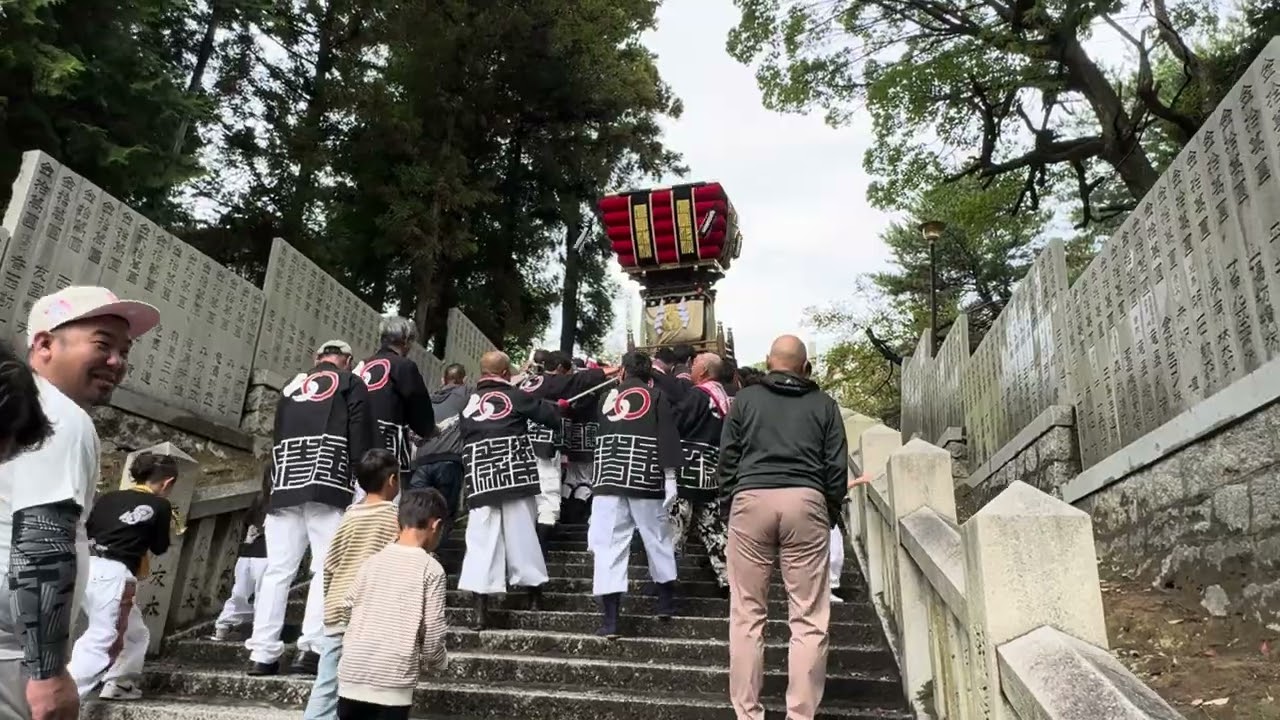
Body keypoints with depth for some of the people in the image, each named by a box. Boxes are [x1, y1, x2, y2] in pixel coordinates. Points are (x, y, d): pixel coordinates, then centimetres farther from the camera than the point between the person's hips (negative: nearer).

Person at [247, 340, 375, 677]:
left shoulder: (291, 387, 24)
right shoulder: (351, 384, 9)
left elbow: (277, 438, 23)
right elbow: (361, 441, -2)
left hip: (285, 486, 5)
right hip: (328, 487, -5)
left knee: (277, 570, 6)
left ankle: (262, 653, 4)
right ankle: (311, 648, -12)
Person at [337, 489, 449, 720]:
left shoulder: (372, 561, 7)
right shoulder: (431, 569, -7)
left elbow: (348, 605, 12)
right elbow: (433, 635, -7)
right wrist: (436, 663, 12)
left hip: (352, 674, 5)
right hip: (393, 681, -4)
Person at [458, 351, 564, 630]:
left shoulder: (468, 404, 12)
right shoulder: (514, 397, 0)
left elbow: (464, 440, 16)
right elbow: (552, 417, 1)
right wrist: (556, 407, 22)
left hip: (480, 482, 3)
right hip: (514, 478, -3)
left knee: (481, 543, 2)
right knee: (522, 537, 8)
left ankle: (480, 611, -3)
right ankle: (534, 596, 21)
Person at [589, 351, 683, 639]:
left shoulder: (608, 395, 14)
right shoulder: (657, 396, 5)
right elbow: (668, 438, -5)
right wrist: (670, 477, -7)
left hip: (609, 477, 1)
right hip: (646, 479, -1)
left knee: (608, 543, -1)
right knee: (657, 538, 15)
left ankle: (610, 617, -6)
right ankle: (666, 600, 27)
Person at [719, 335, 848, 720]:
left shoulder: (745, 399, 11)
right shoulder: (823, 404, 13)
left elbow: (727, 459, 9)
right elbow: (837, 466, 9)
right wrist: (830, 513, 18)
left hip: (751, 500, 0)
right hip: (805, 501, 0)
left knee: (747, 615, 6)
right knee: (809, 618, 4)